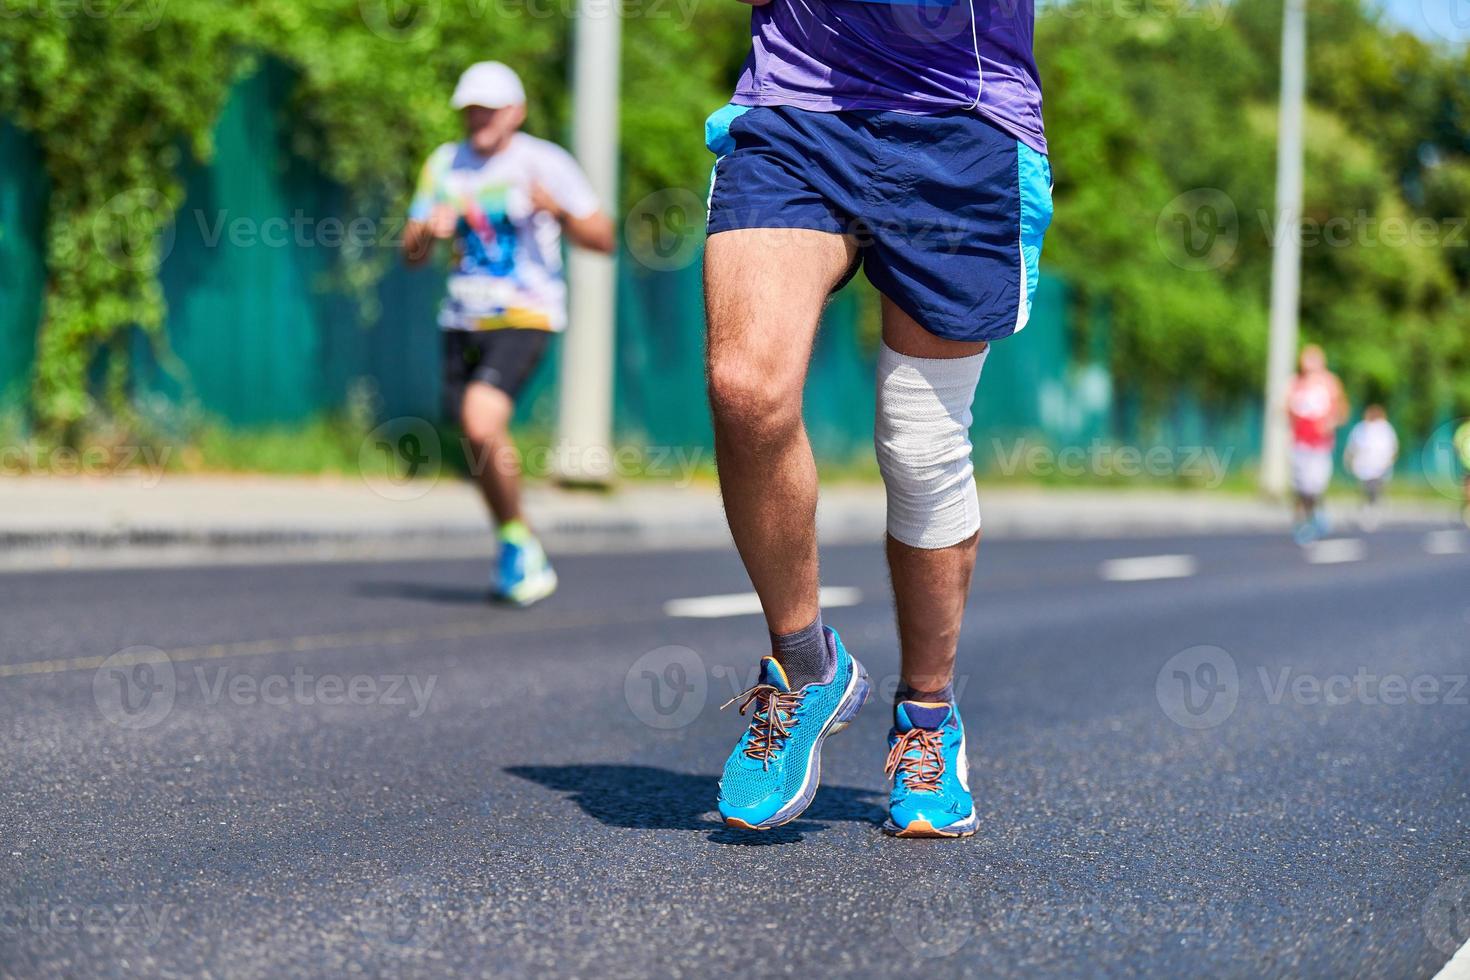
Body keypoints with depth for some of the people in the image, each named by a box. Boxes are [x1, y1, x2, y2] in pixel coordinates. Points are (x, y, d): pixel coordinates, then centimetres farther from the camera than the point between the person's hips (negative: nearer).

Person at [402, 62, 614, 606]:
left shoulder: (545, 162, -4)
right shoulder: (445, 164, 10)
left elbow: (603, 238, -4)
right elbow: (412, 253, 12)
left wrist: (557, 210, -22)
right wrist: (430, 229, -11)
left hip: (525, 317, -6)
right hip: (464, 319, 6)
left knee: (482, 424, -24)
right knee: (480, 443, 8)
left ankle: (519, 542, -5)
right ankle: (517, 553, 28)